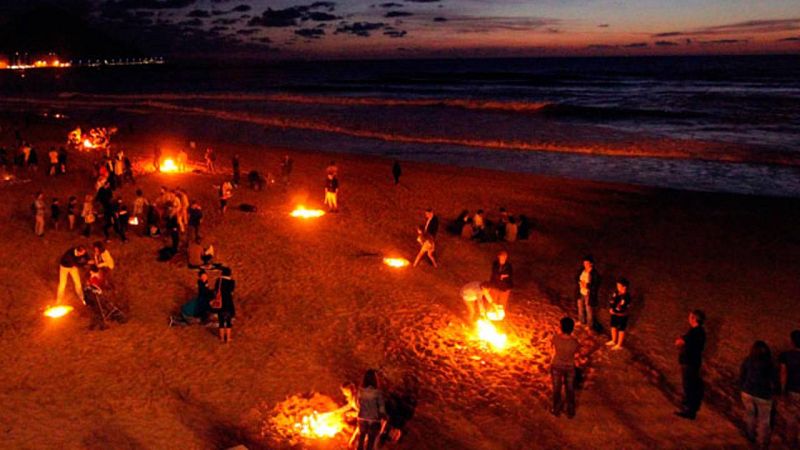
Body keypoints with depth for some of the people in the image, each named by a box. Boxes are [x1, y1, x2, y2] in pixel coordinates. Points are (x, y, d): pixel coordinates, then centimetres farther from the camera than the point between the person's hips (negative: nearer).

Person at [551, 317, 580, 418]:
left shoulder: (556, 338, -28)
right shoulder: (574, 342, -31)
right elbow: (576, 353, -10)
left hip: (556, 366, 1)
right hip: (569, 367, -1)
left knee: (556, 389, 23)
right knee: (570, 390, 23)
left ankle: (556, 410, 42)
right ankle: (570, 412, 41)